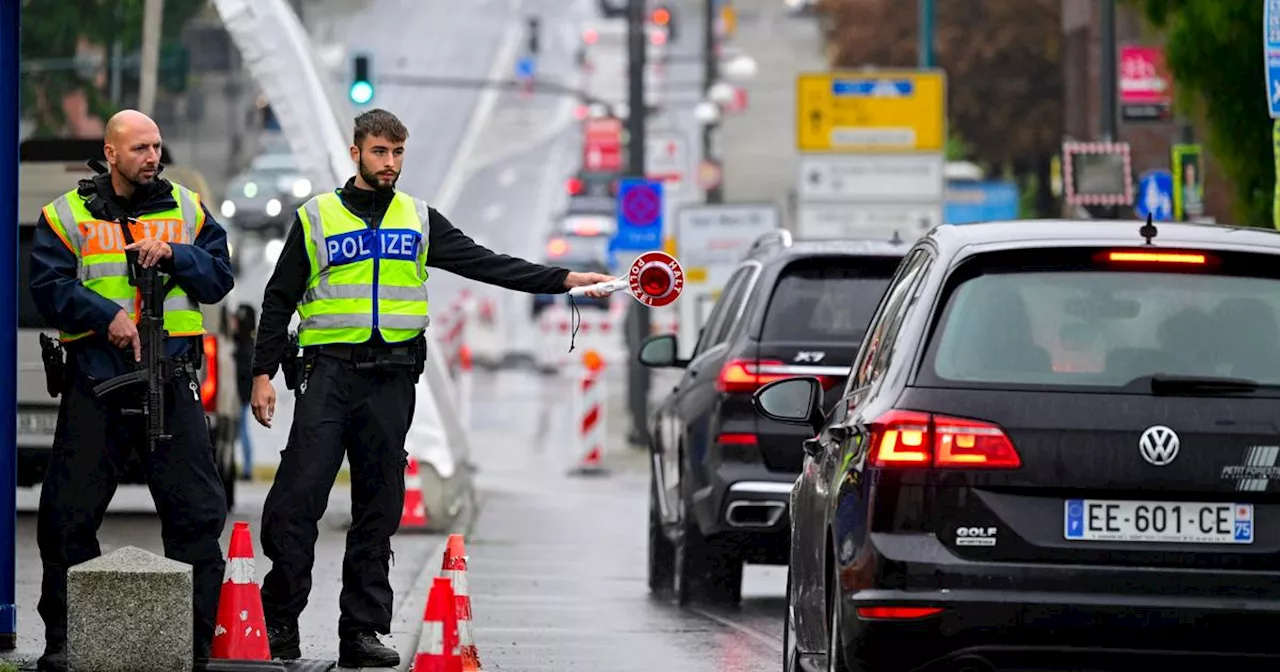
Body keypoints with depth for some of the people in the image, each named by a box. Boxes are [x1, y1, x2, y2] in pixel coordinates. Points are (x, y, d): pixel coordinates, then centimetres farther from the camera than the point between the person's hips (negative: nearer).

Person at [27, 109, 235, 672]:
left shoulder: (187, 209, 11)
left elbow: (219, 276, 7)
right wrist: (107, 314, -18)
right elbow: (50, 286, -5)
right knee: (69, 513, 0)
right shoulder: (66, 215, 5)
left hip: (171, 377, 1)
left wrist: (174, 256, -10)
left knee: (196, 509, -2)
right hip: (95, 380, -1)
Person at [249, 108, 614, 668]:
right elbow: (279, 300, 8)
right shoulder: (316, 218, 6)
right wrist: (263, 373, 1)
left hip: (391, 380, 3)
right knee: (298, 497, -11)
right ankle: (281, 617, -1)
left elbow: (486, 264, 7)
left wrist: (566, 281, -2)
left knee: (379, 507, 4)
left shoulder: (419, 220, 13)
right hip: (328, 373, -3)